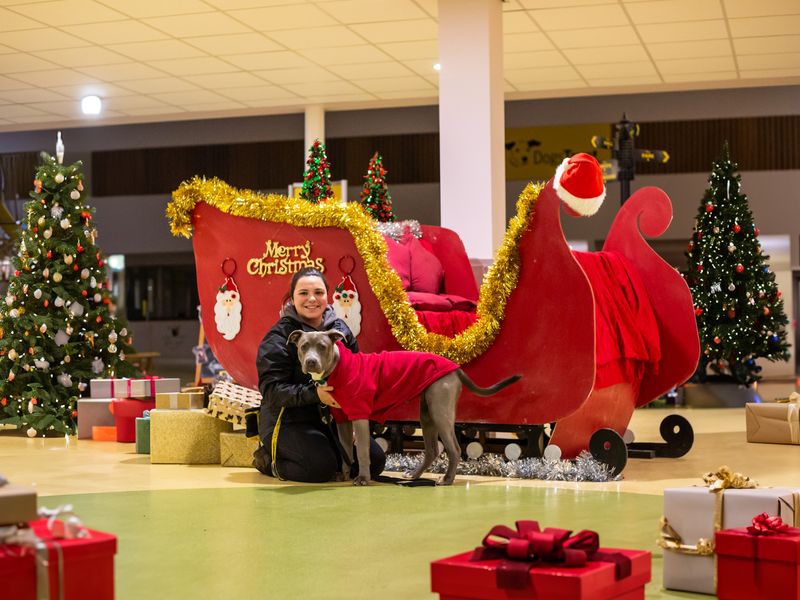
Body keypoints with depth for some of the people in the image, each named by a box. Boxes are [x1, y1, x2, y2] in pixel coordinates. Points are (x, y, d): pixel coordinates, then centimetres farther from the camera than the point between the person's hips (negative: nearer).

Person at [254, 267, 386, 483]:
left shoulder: (340, 329, 7)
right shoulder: (279, 337, -9)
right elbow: (271, 389, -18)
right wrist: (313, 393, -32)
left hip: (333, 418, 6)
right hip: (289, 421, -6)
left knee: (375, 461, -7)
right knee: (321, 467, -27)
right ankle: (269, 460, 1)